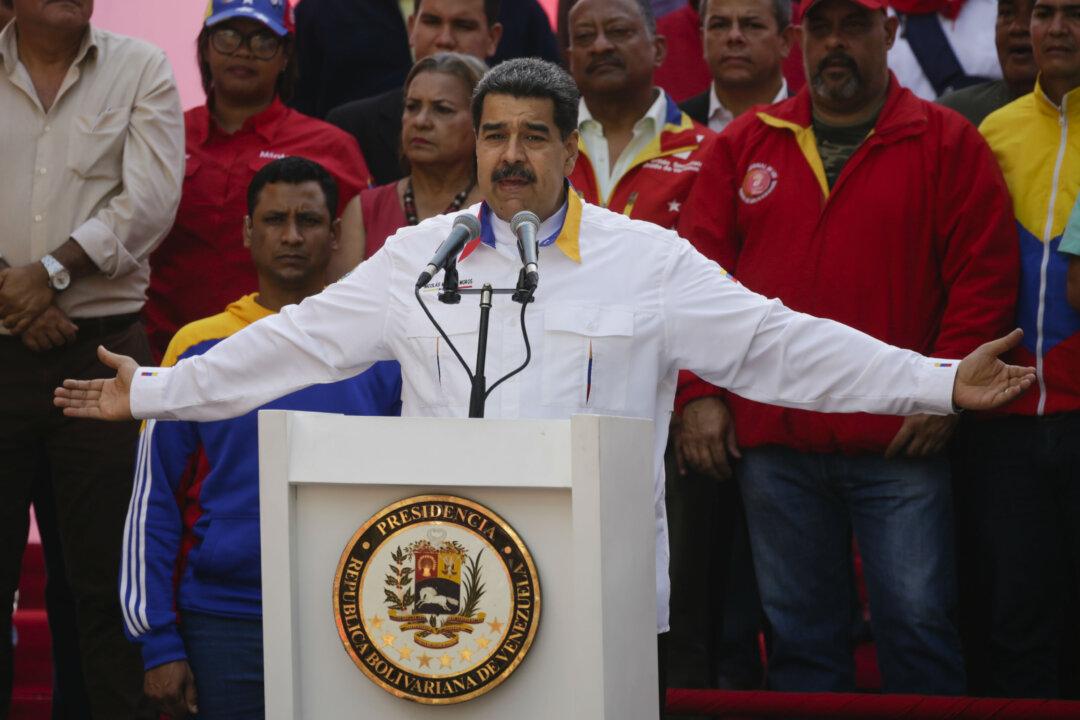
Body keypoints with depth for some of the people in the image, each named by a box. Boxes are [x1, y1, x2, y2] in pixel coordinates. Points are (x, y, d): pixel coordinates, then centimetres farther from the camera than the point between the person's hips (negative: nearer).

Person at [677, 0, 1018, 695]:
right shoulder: (745, 144, 11)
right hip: (773, 439, 3)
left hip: (899, 443, -3)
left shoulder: (947, 143, 3)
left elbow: (984, 274, -1)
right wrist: (701, 393, 2)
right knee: (799, 633, 8)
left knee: (917, 624, -4)